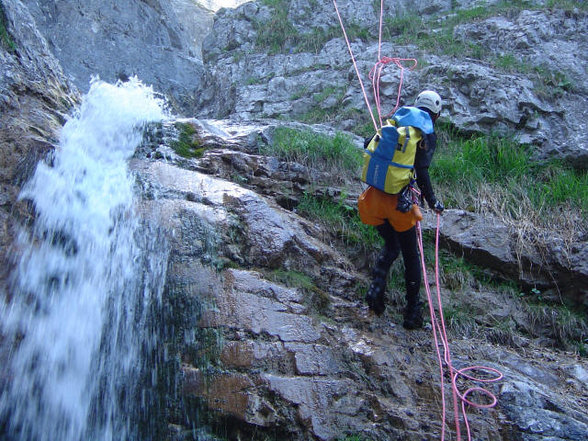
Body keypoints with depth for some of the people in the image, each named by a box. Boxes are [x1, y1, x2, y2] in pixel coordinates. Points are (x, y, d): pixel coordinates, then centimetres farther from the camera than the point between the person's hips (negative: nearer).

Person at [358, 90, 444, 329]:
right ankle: (413, 312, 21)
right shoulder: (429, 136, -5)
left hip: (376, 196, 4)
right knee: (411, 256, 14)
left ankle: (376, 287, -2)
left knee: (391, 247, 24)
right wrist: (433, 202, -2)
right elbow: (421, 174, -14)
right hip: (400, 202, -4)